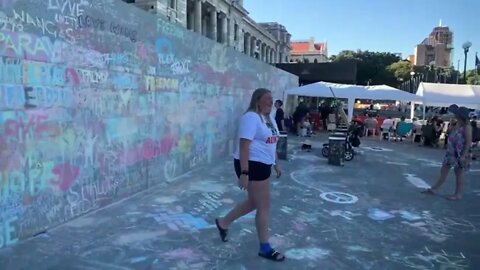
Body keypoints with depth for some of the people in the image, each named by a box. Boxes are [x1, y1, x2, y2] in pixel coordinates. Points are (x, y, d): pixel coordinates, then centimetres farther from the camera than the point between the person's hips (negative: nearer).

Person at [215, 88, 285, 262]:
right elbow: (244, 145, -23)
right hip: (252, 165, -10)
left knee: (253, 202, 20)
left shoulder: (269, 118, 14)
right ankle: (265, 248, 14)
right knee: (264, 206, -1)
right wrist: (244, 173, -28)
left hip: (263, 165, 10)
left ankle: (223, 223, 36)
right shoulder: (251, 117, -17)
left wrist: (276, 164, 22)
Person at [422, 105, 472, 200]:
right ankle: (434, 189, 20)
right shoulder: (457, 124, 9)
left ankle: (458, 194, 14)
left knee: (458, 174, 3)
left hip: (460, 154, -8)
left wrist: (464, 155, -23)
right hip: (451, 152, 8)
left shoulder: (466, 126, -16)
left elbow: (469, 142, -19)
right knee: (443, 171, 12)